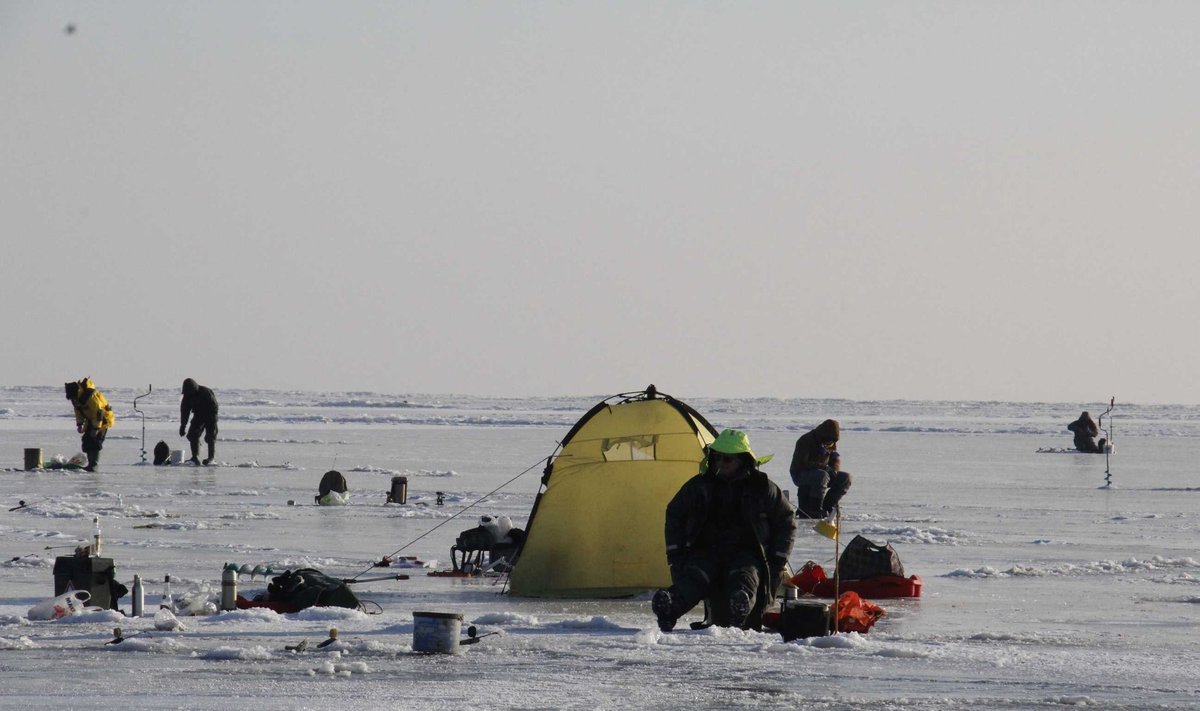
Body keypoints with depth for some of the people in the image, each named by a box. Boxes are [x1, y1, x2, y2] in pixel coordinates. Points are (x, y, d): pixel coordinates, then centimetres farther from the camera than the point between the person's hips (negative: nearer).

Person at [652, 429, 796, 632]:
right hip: (705, 553, 1)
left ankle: (740, 611, -71)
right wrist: (675, 554, 9)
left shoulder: (763, 489, 6)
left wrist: (777, 562, 5)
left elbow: (786, 522, 14)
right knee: (694, 577, -33)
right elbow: (674, 516, 19)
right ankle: (668, 609, -64)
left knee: (745, 577, -37)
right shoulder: (699, 485, 10)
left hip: (746, 554, -1)